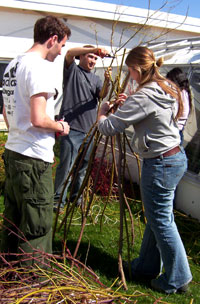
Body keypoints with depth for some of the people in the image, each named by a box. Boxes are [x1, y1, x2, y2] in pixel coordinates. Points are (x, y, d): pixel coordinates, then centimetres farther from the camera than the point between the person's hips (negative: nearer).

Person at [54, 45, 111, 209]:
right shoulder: (73, 70, 6)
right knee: (66, 166, -6)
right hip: (72, 128, -6)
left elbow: (102, 95, 1)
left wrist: (107, 82, -20)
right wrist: (95, 49, -23)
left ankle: (76, 196, 26)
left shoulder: (96, 78, 19)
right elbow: (70, 53, -14)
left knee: (83, 166, 13)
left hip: (89, 129, 6)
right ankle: (59, 198, 6)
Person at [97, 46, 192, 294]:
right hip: (176, 157, 10)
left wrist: (103, 111, 2)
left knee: (161, 222, 5)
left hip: (160, 164, -10)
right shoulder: (166, 90, 7)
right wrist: (127, 104, 11)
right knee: (156, 216, 19)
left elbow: (108, 127, -19)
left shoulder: (143, 97, -21)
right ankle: (147, 267, 36)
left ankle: (177, 279, 22)